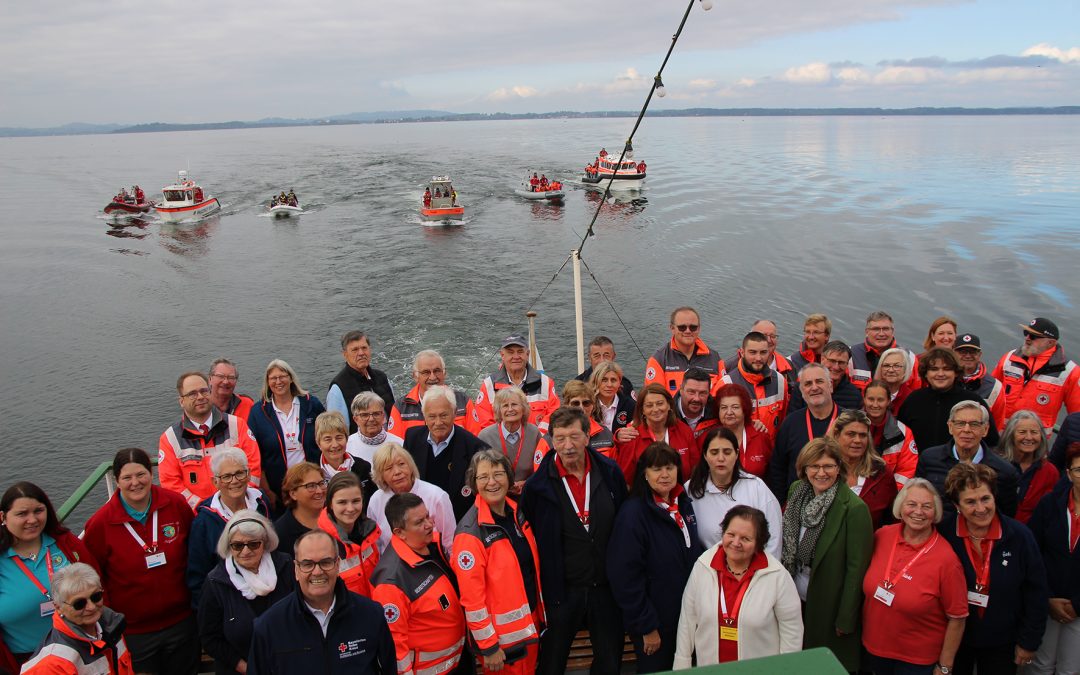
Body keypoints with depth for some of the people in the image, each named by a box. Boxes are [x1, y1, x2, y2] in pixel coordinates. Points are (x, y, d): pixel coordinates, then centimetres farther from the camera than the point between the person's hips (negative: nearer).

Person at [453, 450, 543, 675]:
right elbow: (471, 596, -19)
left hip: (532, 622, 7)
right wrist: (488, 646, -16)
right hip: (501, 636, -7)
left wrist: (539, 612, 13)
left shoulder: (517, 513, 0)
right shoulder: (470, 532, -21)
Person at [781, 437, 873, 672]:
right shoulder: (797, 492, -3)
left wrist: (846, 619, -14)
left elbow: (857, 568, -17)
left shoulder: (854, 509, -21)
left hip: (829, 605, -5)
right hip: (796, 598, 5)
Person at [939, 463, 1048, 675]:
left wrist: (1029, 641, -1)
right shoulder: (943, 534, -16)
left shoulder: (1019, 536, -14)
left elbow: (1036, 592, -5)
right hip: (953, 639, 0)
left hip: (1002, 645, 0)